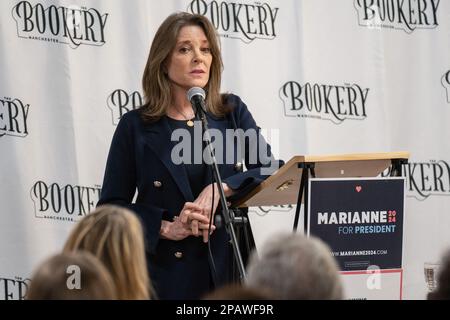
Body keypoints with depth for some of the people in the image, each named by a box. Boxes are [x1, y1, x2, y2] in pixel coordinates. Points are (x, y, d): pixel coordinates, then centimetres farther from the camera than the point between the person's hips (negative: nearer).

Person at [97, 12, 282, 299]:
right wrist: (166, 227, -12)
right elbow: (111, 207, 1)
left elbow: (272, 170, -3)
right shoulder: (135, 126, 2)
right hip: (164, 274, -1)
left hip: (227, 267, 1)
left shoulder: (232, 112, 7)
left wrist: (220, 188, -17)